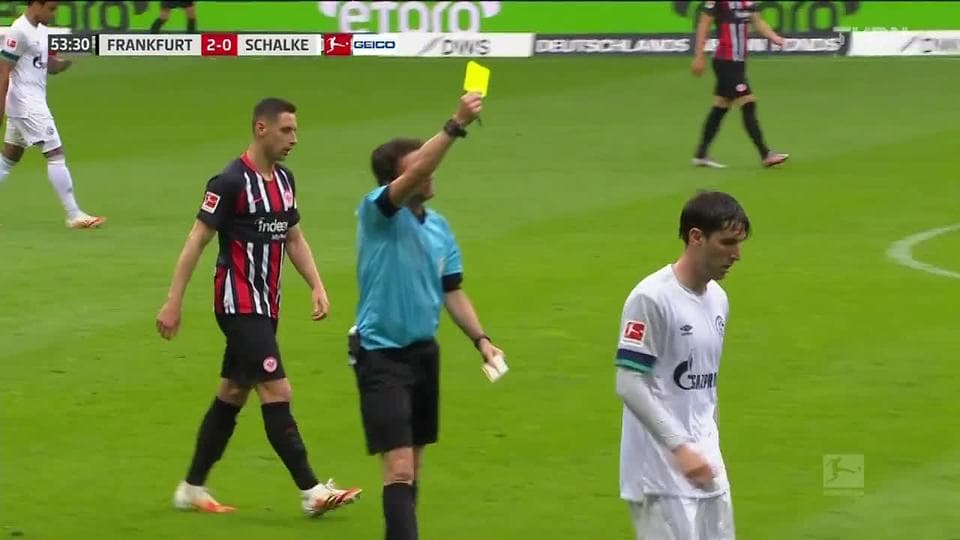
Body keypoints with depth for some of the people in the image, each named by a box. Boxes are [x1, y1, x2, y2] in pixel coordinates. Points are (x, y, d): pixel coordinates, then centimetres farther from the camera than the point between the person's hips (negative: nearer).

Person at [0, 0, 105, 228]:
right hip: (27, 105, -10)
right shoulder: (19, 32, -16)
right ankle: (74, 216, -7)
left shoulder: (41, 30, 12)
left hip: (34, 104, 10)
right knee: (56, 154, -9)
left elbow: (52, 66, 17)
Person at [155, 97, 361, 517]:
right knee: (276, 391, -11)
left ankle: (192, 488, 19)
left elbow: (294, 239, 21)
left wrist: (317, 286, 8)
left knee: (232, 395, 12)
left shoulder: (284, 180, 11)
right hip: (239, 305, -9)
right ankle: (310, 490, -11)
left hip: (265, 307, 9)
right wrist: (173, 302, -14)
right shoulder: (232, 182, -14)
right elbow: (197, 241, -13)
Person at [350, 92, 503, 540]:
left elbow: (452, 292, 14)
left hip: (424, 351, 7)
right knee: (399, 467, -14)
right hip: (381, 353, -7)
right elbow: (414, 176, -32)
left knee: (414, 463, 13)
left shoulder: (438, 226, 8)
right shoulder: (377, 212, -13)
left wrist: (480, 338, 1)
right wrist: (456, 126, -42)